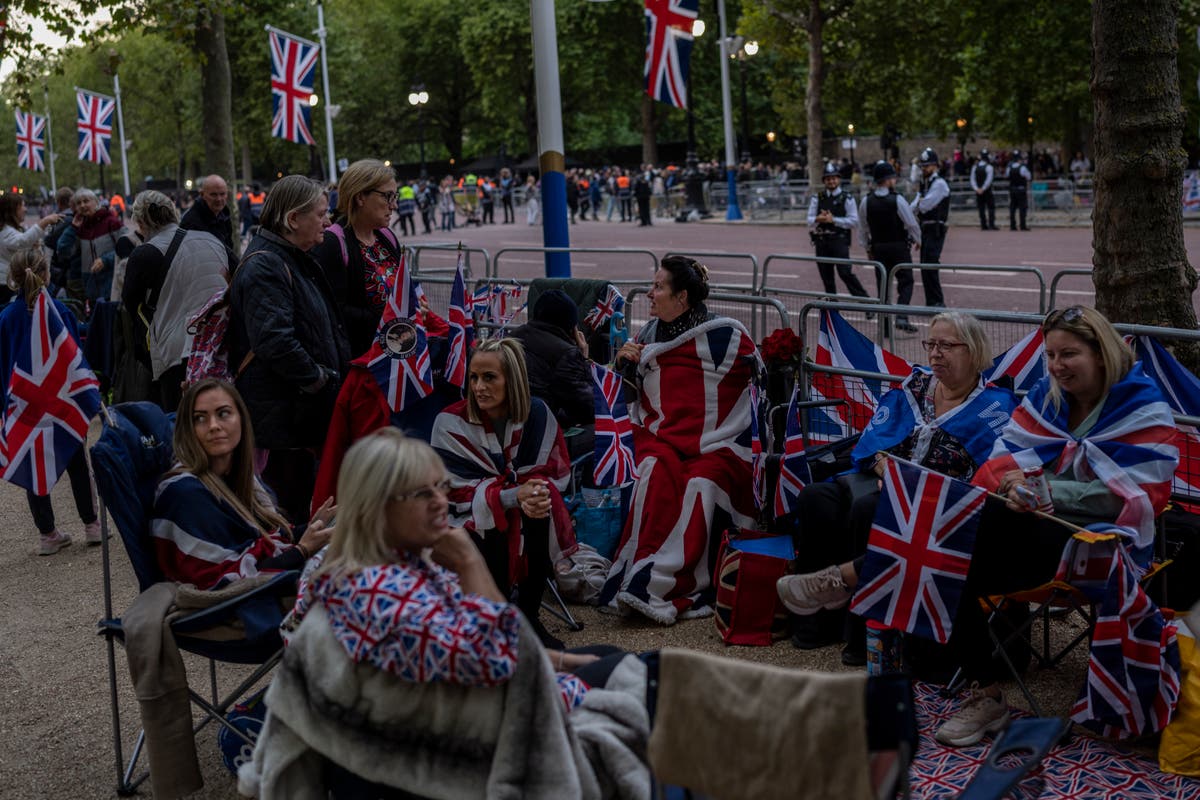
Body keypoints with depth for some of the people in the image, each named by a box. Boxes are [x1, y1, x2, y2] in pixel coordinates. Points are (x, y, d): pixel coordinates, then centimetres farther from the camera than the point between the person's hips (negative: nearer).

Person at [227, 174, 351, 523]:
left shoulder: (298, 260, 17)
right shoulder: (264, 267, -16)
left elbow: (325, 327, 28)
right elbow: (275, 341, -27)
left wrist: (335, 373, 14)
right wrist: (320, 379, -18)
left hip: (305, 411, 10)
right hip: (280, 413, -10)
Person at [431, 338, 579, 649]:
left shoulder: (537, 413, -6)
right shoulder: (451, 422, -14)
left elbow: (556, 470, -2)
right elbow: (458, 490, -16)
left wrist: (539, 491, -27)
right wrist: (514, 496, -31)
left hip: (526, 504, 2)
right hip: (472, 516, -2)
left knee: (544, 518, -31)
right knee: (495, 537, -35)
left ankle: (528, 613, -13)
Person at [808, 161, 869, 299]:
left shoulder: (847, 199, 1)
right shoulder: (817, 198, 12)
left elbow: (854, 221, -6)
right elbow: (810, 220, 8)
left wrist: (833, 220, -14)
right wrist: (818, 219, -15)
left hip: (839, 240, -4)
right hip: (821, 240, 4)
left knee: (845, 271, -16)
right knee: (826, 276, 8)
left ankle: (863, 299, -10)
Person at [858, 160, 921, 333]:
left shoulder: (866, 202, -2)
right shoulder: (897, 200, -14)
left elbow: (862, 229, 5)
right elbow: (912, 223, -7)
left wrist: (868, 249, 17)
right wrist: (917, 240, 11)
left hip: (878, 247, 4)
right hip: (899, 246, -4)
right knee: (905, 281, 3)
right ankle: (901, 317, -14)